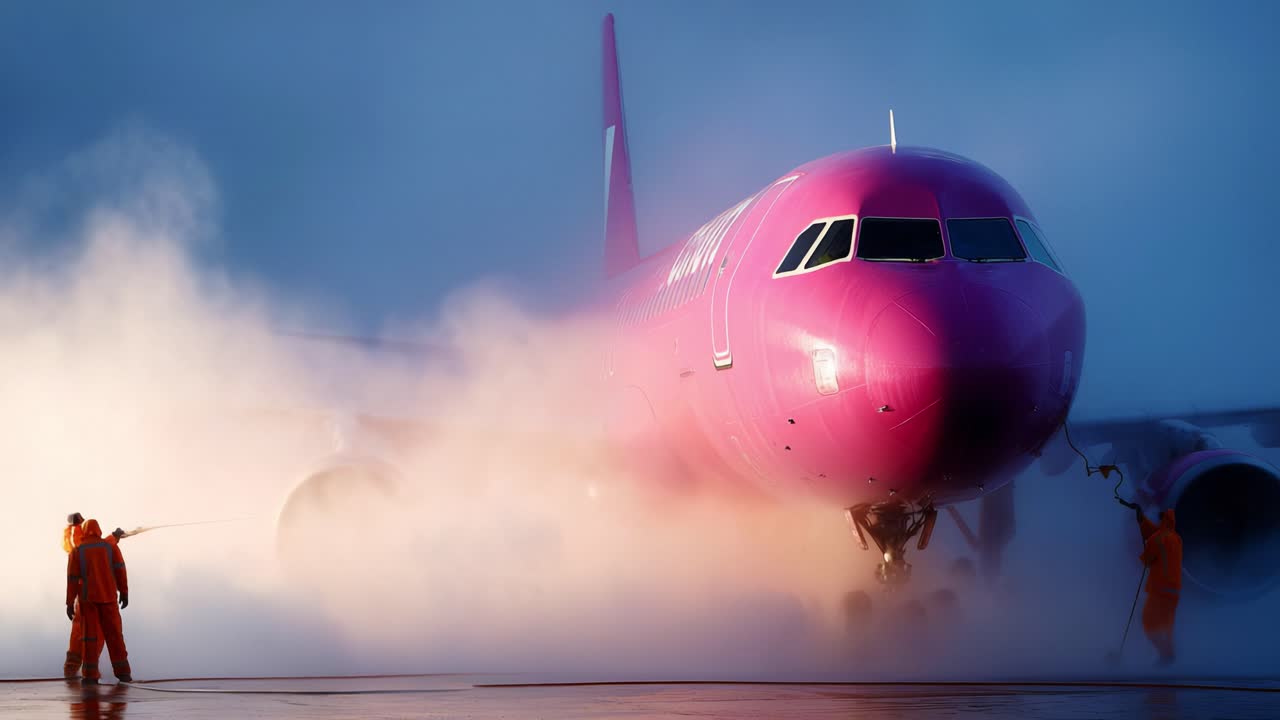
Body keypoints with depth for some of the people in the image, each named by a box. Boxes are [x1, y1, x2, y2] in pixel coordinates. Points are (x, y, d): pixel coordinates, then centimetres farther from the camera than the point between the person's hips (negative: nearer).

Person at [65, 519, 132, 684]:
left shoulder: (76, 551, -1)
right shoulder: (111, 546, 2)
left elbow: (72, 578, -5)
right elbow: (120, 570, -3)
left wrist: (70, 603, -3)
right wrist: (124, 593, 2)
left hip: (87, 597, -1)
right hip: (108, 596, 1)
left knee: (90, 635, 3)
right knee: (114, 634, 7)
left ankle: (91, 675, -3)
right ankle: (123, 672, 2)